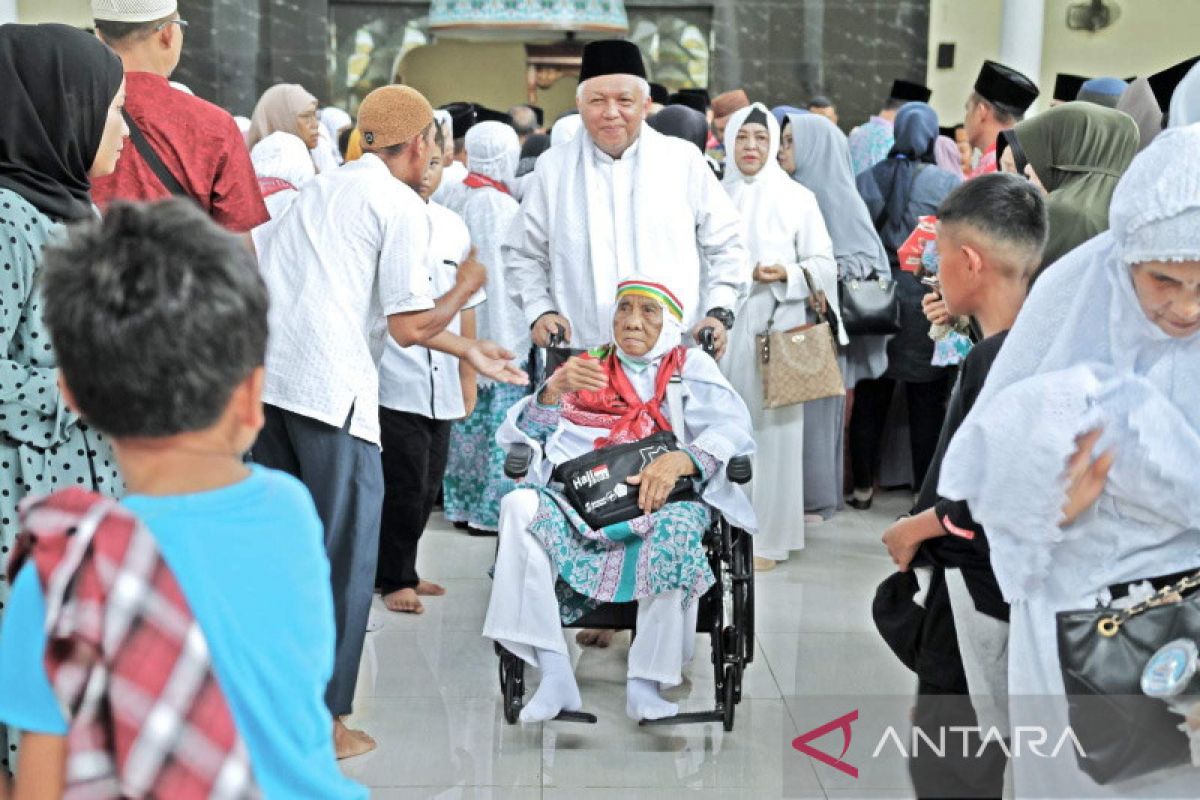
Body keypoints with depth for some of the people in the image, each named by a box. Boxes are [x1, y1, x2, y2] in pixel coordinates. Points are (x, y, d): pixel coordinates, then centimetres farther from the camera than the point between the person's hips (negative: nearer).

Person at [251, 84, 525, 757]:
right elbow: (410, 327, -4)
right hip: (329, 387, -8)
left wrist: (470, 351, 31)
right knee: (345, 550, 3)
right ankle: (325, 720, 7)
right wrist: (465, 289, 15)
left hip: (263, 372, 8)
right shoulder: (403, 205, -1)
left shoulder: (321, 190, 24)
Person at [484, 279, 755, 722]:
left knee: (676, 524, -37)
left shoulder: (691, 367, 20)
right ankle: (555, 675, -29)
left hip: (657, 500, -2)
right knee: (521, 506, -29)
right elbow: (520, 434, 17)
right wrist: (553, 390, -3)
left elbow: (733, 429, 1)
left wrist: (682, 458, -19)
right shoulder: (587, 368, 26)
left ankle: (646, 682, -28)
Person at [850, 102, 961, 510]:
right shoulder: (948, 184, -9)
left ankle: (862, 487, 19)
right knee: (927, 403, 4)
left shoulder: (865, 181, 0)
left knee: (870, 399, 12)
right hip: (927, 303, -3)